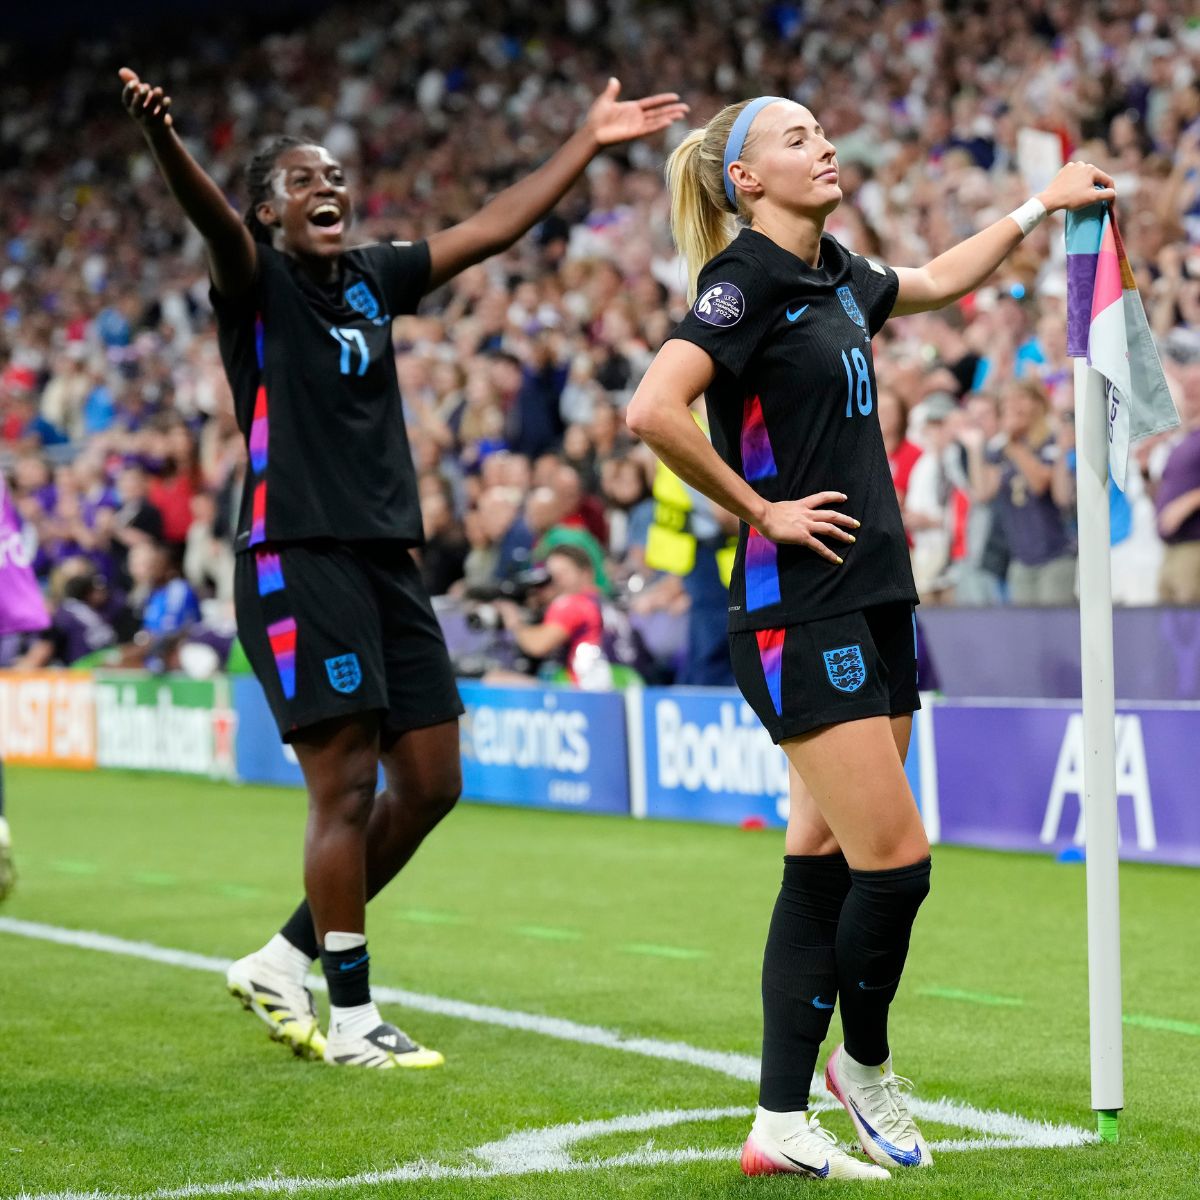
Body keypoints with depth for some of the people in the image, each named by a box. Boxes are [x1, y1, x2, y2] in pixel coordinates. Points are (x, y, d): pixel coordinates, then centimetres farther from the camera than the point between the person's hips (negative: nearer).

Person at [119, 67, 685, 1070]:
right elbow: (211, 217, -24)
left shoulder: (375, 278, 16)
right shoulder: (256, 281, -3)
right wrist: (162, 139, -45)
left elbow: (493, 227, 22)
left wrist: (589, 141, 23)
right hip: (297, 557, -7)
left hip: (388, 557, 7)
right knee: (346, 785, -8)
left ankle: (285, 963, 20)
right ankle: (351, 1018, 3)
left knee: (430, 784, 7)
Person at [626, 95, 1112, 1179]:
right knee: (895, 860, -8)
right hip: (802, 613, -8)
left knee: (827, 865, 7)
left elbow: (938, 282, 35)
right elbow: (653, 410, -25)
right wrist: (760, 509, -16)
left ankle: (781, 1125, 11)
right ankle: (865, 1065, 16)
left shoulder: (834, 273, 13)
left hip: (875, 603, 8)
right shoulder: (749, 278, -12)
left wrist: (1042, 207, 34)